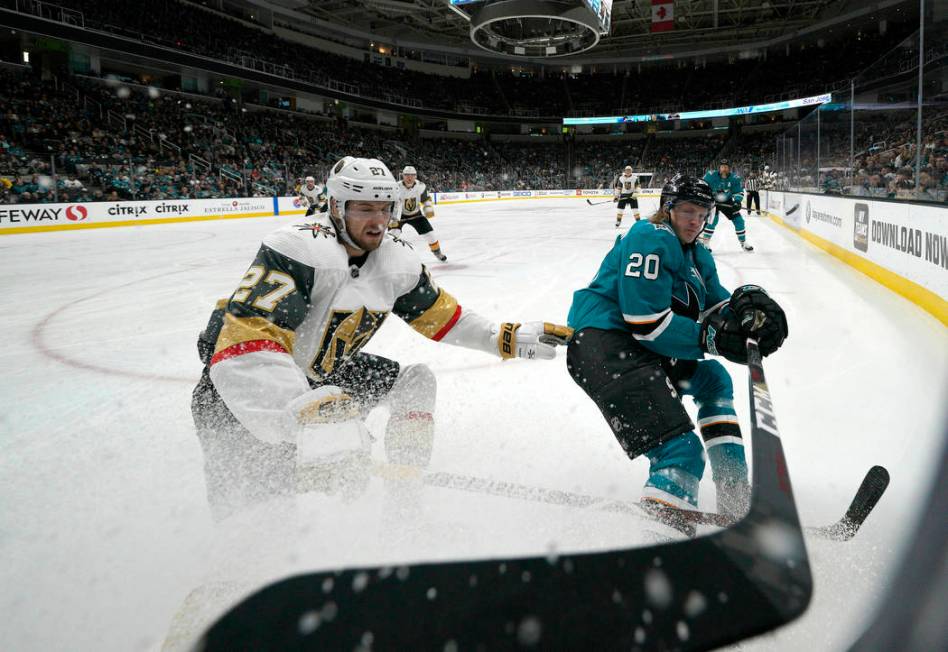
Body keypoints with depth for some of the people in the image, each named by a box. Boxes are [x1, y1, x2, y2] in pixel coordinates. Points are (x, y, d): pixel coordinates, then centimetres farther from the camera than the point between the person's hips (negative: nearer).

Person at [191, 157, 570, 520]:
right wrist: (303, 410, -52)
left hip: (322, 370, 8)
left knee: (416, 381, 4)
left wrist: (510, 339, 2)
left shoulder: (397, 259, -6)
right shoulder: (299, 250, -30)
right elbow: (247, 343, -39)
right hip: (241, 382, -7)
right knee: (263, 497, -22)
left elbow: (440, 316, 8)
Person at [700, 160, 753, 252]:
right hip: (713, 201, -4)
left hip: (728, 202, 4)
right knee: (713, 220, -24)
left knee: (738, 220, 2)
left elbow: (739, 192, -6)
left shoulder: (734, 178, -12)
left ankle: (743, 242, 17)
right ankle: (705, 241, -13)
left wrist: (737, 201, -23)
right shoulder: (711, 176, -19)